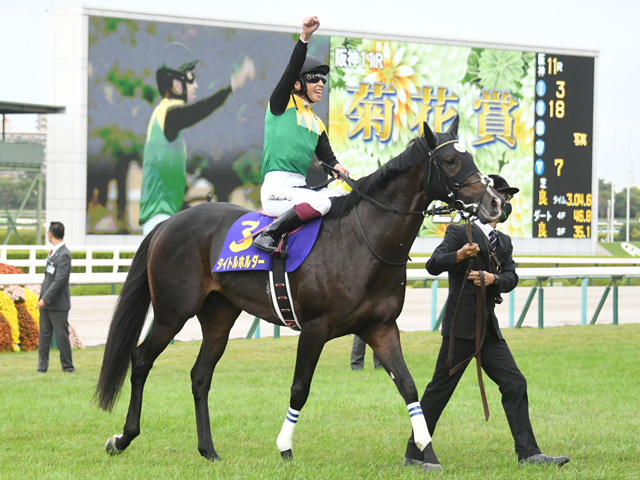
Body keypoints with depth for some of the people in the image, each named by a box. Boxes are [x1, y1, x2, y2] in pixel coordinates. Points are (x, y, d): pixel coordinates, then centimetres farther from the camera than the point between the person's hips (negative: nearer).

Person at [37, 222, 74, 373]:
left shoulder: (64, 255, -17)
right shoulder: (53, 252, 11)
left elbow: (60, 280, -22)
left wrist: (46, 299, -22)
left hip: (58, 304, -8)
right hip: (46, 303, 8)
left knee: (61, 335, 0)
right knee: (44, 334, 8)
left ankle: (67, 366, 10)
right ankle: (42, 366, 11)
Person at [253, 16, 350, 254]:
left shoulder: (317, 124, 22)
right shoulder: (282, 103, 3)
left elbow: (326, 157, 15)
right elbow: (291, 71, -12)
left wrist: (336, 168, -9)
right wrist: (304, 38, -23)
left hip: (301, 187, 7)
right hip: (276, 187, -7)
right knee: (321, 202, -31)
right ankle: (268, 235, -24)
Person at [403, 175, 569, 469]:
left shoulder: (503, 242, 17)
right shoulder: (460, 233, -5)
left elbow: (511, 277, 5)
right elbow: (433, 266, -16)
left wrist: (493, 278, -16)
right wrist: (458, 255, -34)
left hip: (489, 329, 7)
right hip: (461, 326, -7)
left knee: (515, 384, 0)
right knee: (440, 389, -3)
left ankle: (528, 453, -1)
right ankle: (413, 454, 5)